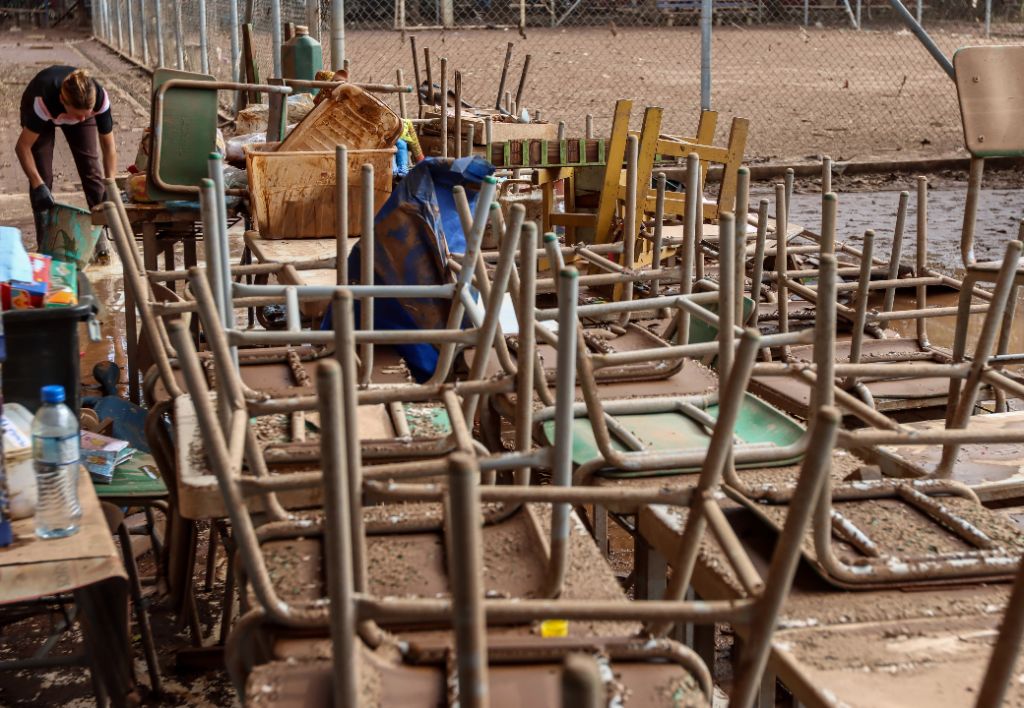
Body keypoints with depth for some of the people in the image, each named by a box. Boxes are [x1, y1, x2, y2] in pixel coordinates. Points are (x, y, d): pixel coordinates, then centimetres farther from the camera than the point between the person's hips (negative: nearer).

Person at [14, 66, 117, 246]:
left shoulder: (100, 98, -38)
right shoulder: (44, 101, -45)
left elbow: (108, 146, -26)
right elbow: (23, 147, -33)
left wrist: (109, 187, -32)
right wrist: (38, 186, -38)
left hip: (78, 106, 2)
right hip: (41, 115, -2)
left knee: (92, 169, -10)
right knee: (43, 175, -11)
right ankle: (45, 245, -2)